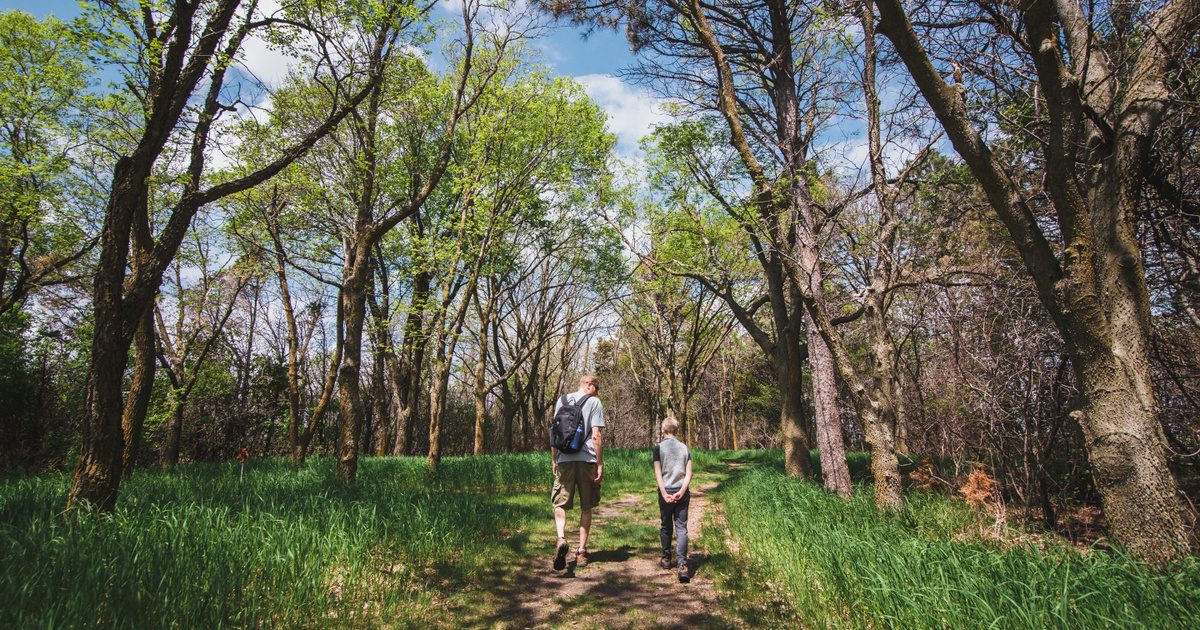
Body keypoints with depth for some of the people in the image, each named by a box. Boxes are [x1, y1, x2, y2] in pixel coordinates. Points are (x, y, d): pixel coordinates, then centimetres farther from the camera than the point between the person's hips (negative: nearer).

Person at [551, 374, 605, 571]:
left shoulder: (562, 400, 11)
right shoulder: (594, 402, 0)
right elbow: (596, 436, -7)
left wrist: (553, 460, 17)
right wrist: (600, 464, -2)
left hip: (564, 459, 2)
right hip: (587, 459, -2)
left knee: (560, 503, 6)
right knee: (586, 507, 11)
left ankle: (561, 539, -19)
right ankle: (581, 551, 14)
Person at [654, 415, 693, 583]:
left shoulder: (659, 447, -2)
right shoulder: (684, 447, 7)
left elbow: (658, 473, -10)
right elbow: (689, 473, -1)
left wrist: (664, 493, -12)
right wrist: (682, 491, -7)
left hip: (665, 491, -1)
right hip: (682, 493, 2)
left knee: (666, 526, 16)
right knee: (681, 528, 0)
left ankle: (666, 558, 27)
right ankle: (683, 565, -13)